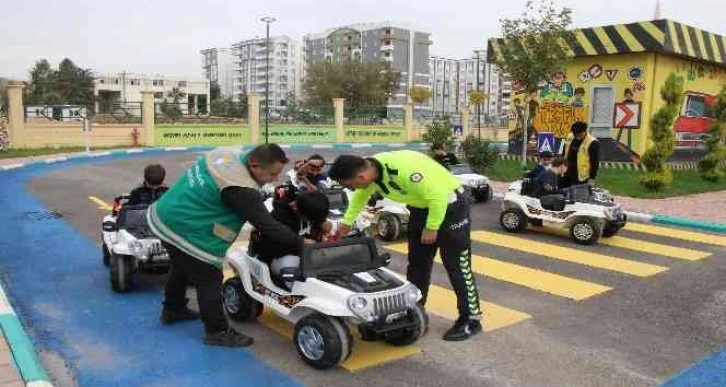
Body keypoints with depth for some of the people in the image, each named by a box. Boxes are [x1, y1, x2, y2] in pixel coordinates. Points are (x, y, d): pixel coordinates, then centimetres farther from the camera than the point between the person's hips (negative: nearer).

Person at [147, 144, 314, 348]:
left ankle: (172, 310, 51)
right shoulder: (242, 190, -28)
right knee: (209, 282, 3)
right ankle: (217, 332, 17)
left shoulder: (226, 154, -2)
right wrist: (300, 242, -14)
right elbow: (267, 225, -23)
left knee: (182, 268, 30)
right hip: (185, 232, -10)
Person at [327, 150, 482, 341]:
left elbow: (437, 196, -30)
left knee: (456, 266, -3)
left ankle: (471, 320, 8)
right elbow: (360, 197, 12)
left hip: (450, 204, -8)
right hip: (421, 207, 8)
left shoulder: (404, 169, -38)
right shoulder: (368, 169, -11)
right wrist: (346, 222, 17)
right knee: (417, 262, 13)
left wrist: (431, 227, -20)